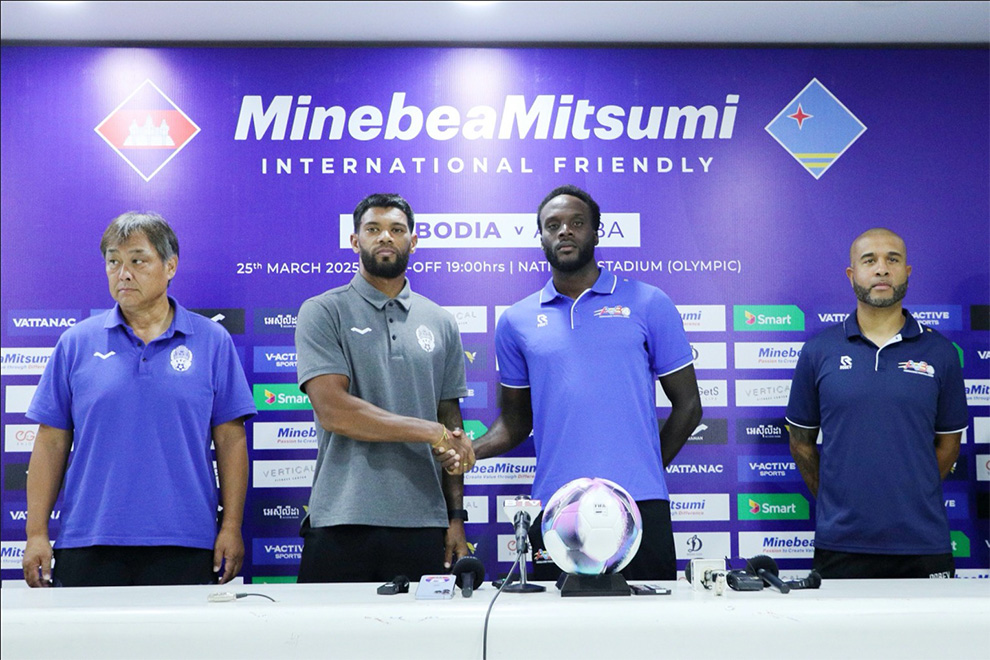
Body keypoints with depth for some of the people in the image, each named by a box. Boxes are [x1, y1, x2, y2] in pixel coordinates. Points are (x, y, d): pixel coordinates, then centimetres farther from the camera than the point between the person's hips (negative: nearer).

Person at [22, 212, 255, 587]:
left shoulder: (212, 341, 5)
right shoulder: (77, 343, 7)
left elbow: (230, 441, 4)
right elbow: (51, 443, 7)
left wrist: (232, 527, -2)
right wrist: (37, 534, 1)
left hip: (184, 543, -1)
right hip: (88, 543, 1)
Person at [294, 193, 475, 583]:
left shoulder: (440, 323, 14)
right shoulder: (322, 313, 1)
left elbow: (452, 425, 15)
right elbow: (333, 411, -12)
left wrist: (456, 515, 8)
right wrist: (432, 433, -11)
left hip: (423, 523, 3)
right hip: (341, 522, -3)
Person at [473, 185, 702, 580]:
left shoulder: (648, 304, 5)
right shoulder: (516, 321, 11)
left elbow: (687, 405, 8)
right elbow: (515, 420, 15)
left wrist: (647, 468, 4)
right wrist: (470, 450, -4)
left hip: (639, 505, -1)